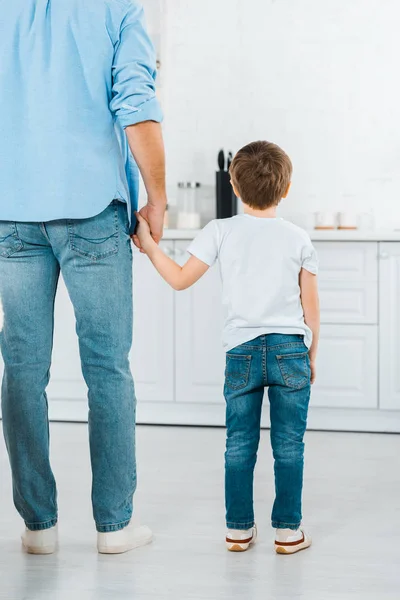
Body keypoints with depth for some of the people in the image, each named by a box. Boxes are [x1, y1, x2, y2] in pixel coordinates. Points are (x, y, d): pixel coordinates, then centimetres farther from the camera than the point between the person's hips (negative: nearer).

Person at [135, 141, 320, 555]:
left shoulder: (221, 232, -1)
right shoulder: (298, 239, 2)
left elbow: (180, 279, -1)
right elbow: (310, 307, 5)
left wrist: (149, 247, 10)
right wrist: (310, 354, 16)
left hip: (241, 352, 1)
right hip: (290, 350, -1)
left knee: (239, 444, 10)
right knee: (289, 446, 5)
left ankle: (239, 529, 15)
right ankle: (288, 531, 9)